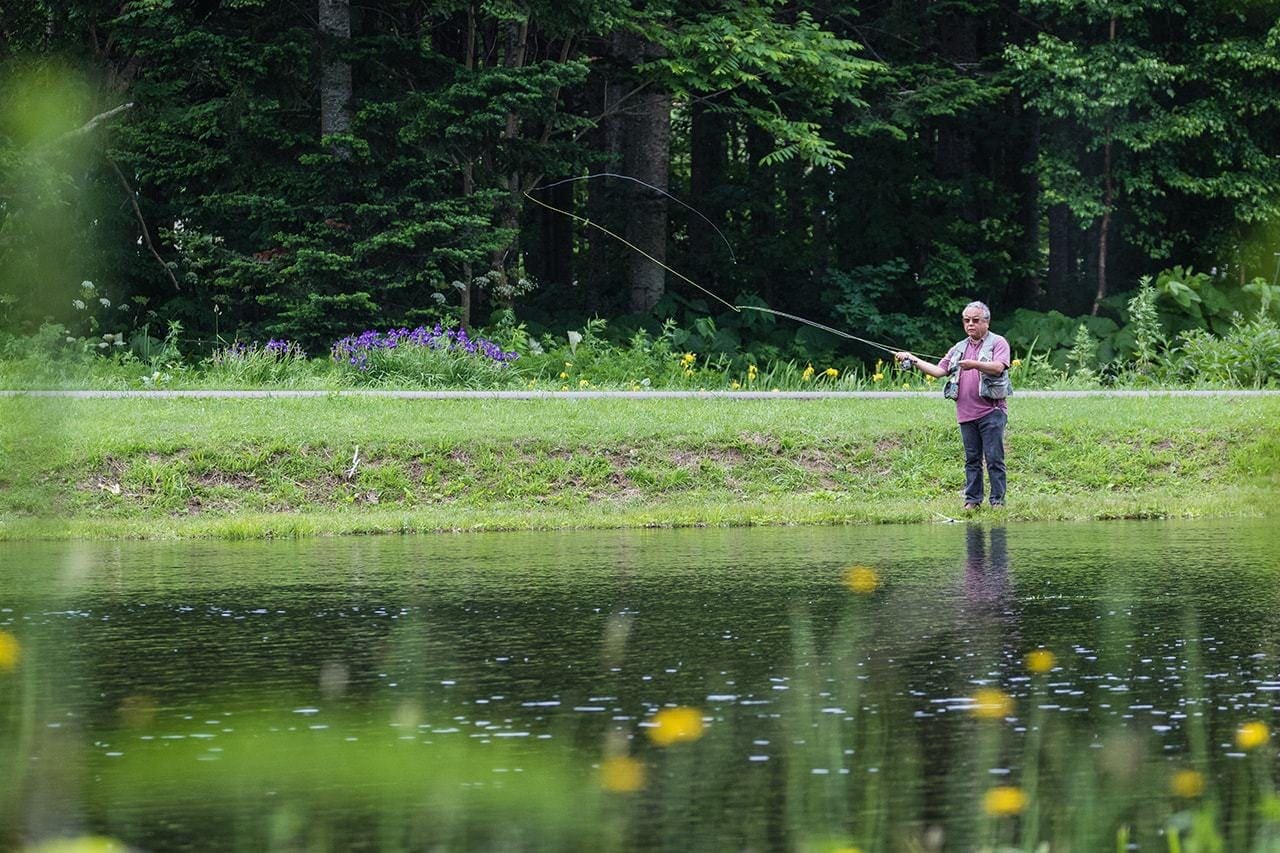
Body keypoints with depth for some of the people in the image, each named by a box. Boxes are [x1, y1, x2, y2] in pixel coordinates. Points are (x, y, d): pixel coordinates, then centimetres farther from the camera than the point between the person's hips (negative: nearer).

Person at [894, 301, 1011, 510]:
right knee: (972, 459, 8)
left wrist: (975, 365, -30)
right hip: (966, 413, 6)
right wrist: (913, 360, 9)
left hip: (991, 411, -6)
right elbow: (939, 371, 16)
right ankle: (972, 499, 13)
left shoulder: (998, 343, 1)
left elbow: (999, 367, -16)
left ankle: (998, 500, -2)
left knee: (994, 459, -6)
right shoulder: (959, 348, 19)